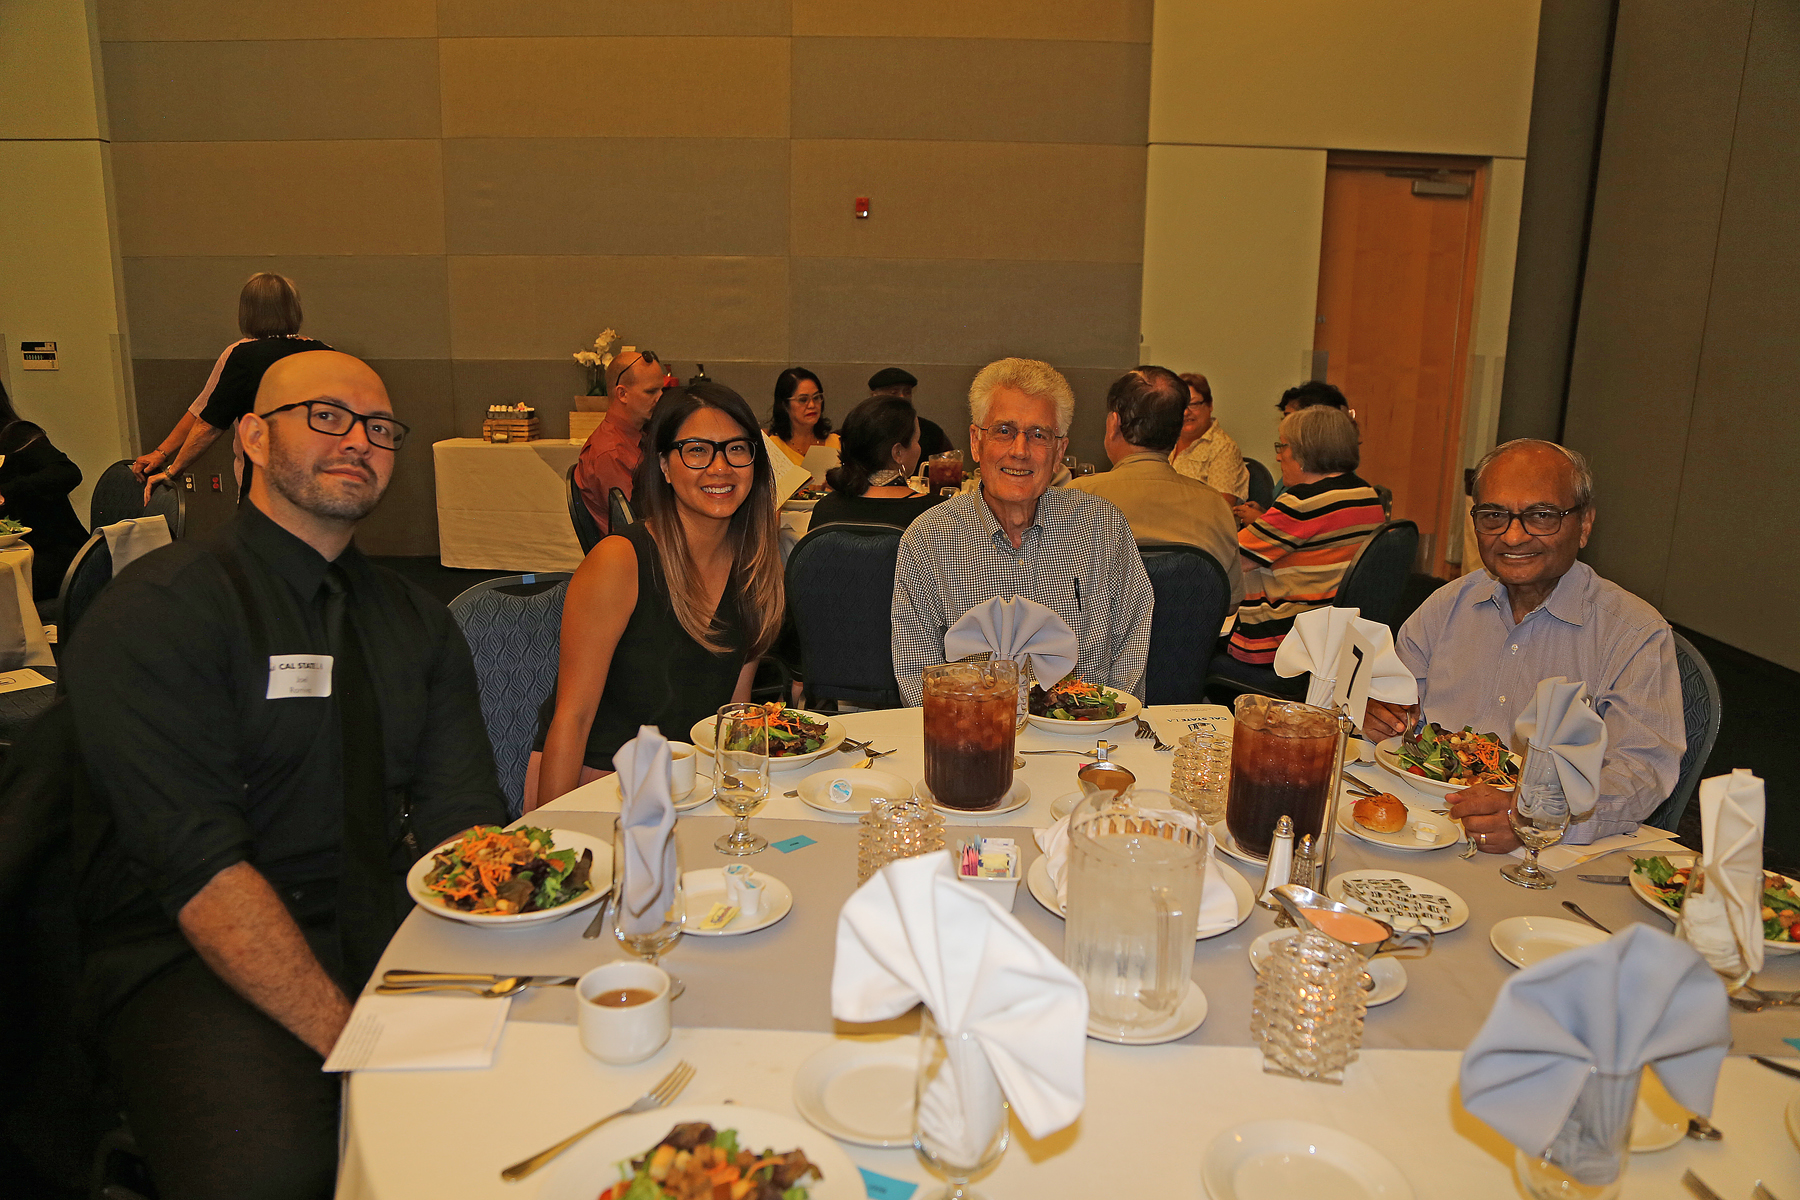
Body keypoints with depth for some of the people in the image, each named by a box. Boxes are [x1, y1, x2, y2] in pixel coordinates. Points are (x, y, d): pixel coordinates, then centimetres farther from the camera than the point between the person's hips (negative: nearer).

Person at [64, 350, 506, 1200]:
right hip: (198, 954, -4)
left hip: (391, 928, 5)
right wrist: (353, 1040, -25)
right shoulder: (156, 611, -7)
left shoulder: (417, 621, 12)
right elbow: (200, 870, -17)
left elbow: (463, 814, 2)